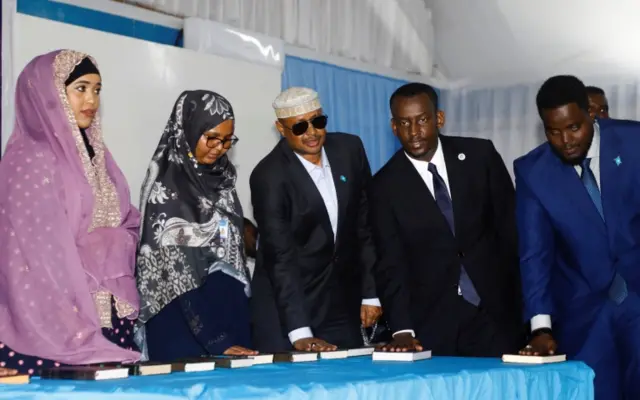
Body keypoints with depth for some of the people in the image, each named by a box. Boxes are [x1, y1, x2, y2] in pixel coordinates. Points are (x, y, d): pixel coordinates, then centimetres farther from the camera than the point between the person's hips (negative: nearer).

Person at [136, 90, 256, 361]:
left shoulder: (220, 177, 7)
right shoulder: (167, 188, -14)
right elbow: (180, 274, -18)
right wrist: (218, 341, -22)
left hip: (231, 312, 7)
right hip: (185, 323, -6)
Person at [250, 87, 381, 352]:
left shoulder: (350, 149, -2)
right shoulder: (269, 176, -17)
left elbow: (366, 223, 5)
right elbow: (280, 257, -21)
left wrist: (371, 293, 3)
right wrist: (300, 333, -26)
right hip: (287, 304, -4)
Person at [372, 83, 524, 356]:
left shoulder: (480, 156, 0)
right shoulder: (386, 186, -3)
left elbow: (510, 228, 4)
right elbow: (391, 264, -7)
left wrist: (523, 301, 1)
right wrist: (402, 330, -18)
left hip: (494, 311, 1)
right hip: (431, 323, -1)